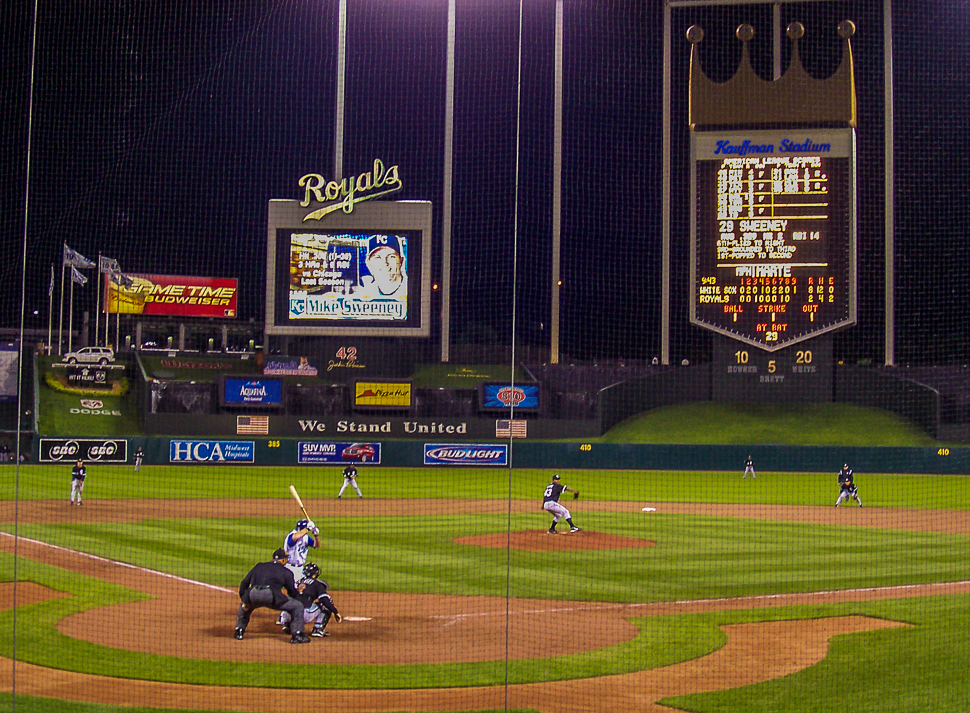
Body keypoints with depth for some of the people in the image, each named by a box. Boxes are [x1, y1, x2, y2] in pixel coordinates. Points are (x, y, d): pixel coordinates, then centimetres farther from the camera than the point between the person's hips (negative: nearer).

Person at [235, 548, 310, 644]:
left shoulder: (259, 566, 31)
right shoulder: (286, 572, 20)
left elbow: (244, 582, 25)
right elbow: (292, 591, 20)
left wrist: (242, 597, 28)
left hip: (252, 595, 4)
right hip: (271, 596, -4)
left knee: (244, 604, 41)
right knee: (298, 606, 12)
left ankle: (239, 631, 35)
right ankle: (297, 635, 5)